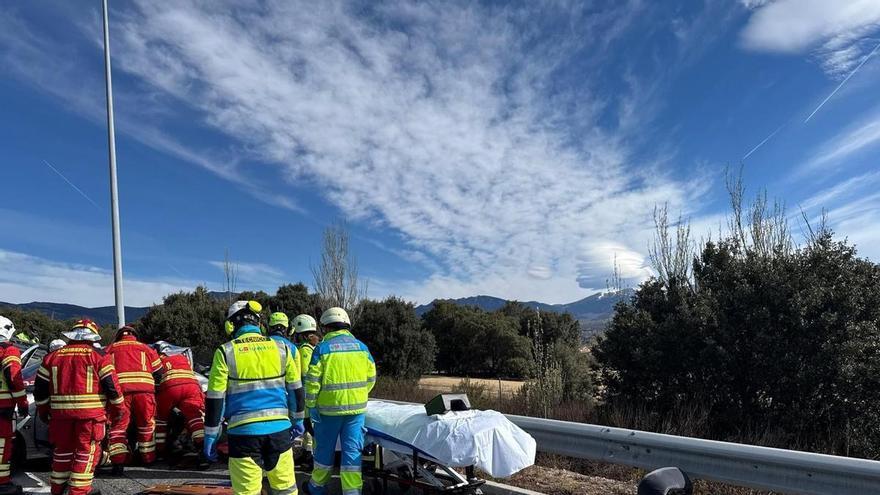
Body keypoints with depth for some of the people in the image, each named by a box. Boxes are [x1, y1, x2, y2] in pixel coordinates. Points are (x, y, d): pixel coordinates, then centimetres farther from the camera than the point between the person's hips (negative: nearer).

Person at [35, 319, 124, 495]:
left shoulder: (51, 358, 8)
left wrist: (43, 412, 24)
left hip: (60, 413, 4)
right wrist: (118, 410, 8)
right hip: (90, 414, -4)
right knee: (87, 451, 5)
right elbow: (112, 387, -6)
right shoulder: (98, 358, -5)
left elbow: (40, 389, 11)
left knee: (63, 450, 19)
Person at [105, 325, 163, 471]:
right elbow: (158, 374, 17)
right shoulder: (146, 348, 19)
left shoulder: (110, 349, 19)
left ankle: (118, 462, -3)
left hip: (120, 390, -1)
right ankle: (148, 459, 25)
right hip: (144, 390, 1)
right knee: (146, 425, 15)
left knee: (118, 426, 7)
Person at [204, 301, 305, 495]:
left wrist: (210, 435, 5)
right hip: (279, 427, 3)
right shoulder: (281, 348, 5)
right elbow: (295, 389, 12)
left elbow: (215, 398, -3)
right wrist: (297, 419, 23)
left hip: (244, 430, -2)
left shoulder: (226, 352, -3)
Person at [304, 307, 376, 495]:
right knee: (352, 450, 6)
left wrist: (311, 405, -2)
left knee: (325, 448, 14)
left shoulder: (322, 348, -6)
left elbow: (312, 381, -10)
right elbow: (371, 377, 7)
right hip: (357, 408, 2)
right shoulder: (361, 346, 5)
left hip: (329, 408, -2)